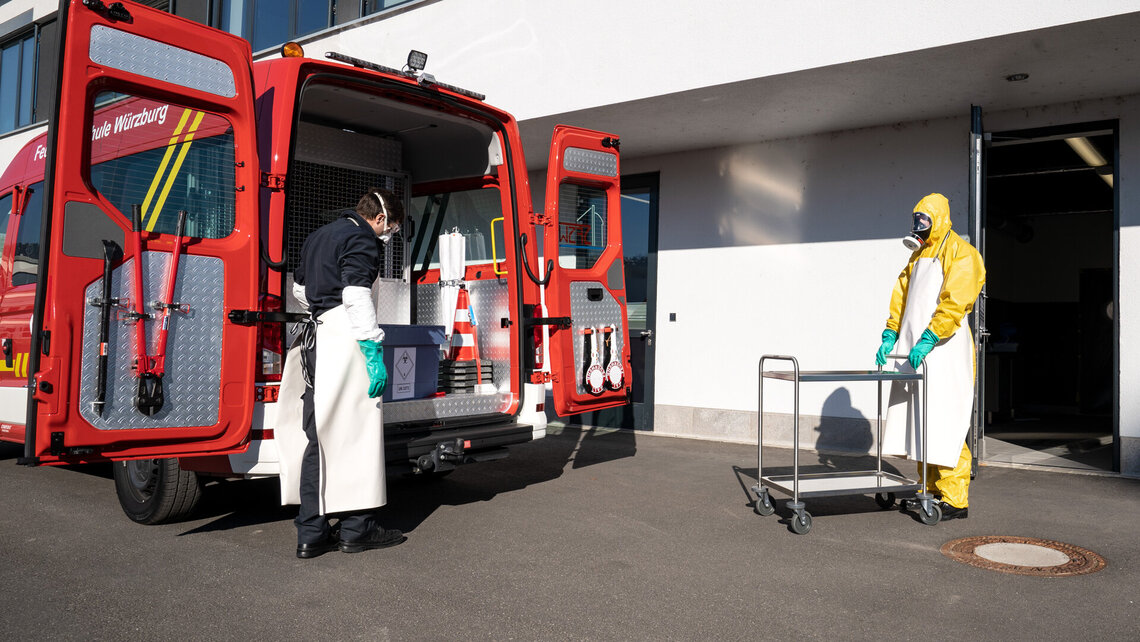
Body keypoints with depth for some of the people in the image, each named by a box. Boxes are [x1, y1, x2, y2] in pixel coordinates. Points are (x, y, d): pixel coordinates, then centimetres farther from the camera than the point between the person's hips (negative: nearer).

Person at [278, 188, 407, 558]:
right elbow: (356, 295, -19)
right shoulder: (360, 239, -6)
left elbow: (300, 289, 32)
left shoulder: (318, 236, 23)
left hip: (316, 339, 9)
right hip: (345, 339, -9)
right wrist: (374, 353, -21)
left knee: (319, 436, 9)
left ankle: (311, 533, 11)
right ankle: (357, 529, 3)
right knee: (355, 433, -3)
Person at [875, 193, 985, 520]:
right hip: (913, 351, 8)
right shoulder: (918, 256, 22)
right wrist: (890, 336, 8)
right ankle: (930, 491, 16)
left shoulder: (959, 253, -4)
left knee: (944, 426, -8)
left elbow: (954, 303, -16)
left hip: (943, 349, -8)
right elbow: (901, 298, 20)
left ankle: (955, 500, -3)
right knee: (917, 425, 8)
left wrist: (928, 340, -24)